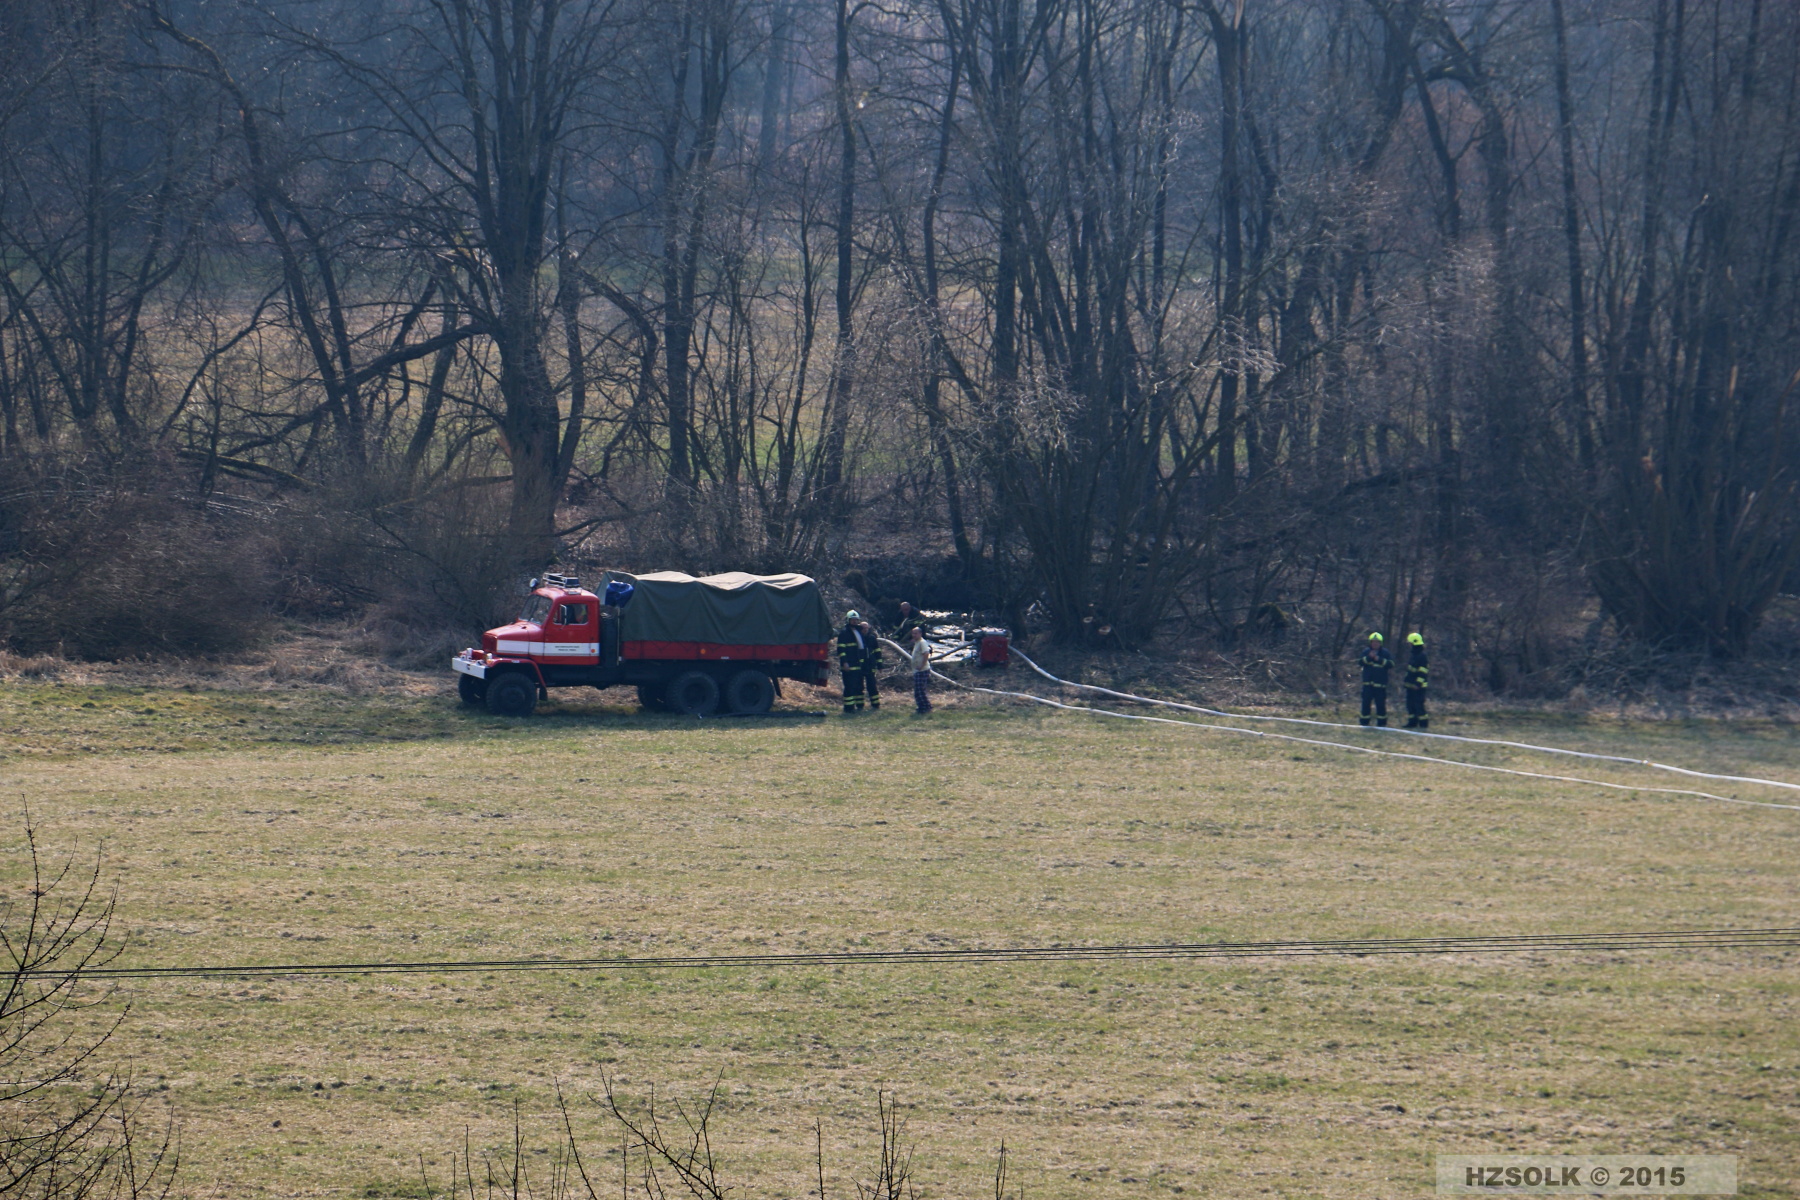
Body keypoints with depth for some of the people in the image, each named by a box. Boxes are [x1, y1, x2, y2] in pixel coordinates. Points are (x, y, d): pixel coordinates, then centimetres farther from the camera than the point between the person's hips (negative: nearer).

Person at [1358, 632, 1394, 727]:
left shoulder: (1385, 653, 3)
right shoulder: (1366, 652, 8)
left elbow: (1391, 664, -7)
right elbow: (1359, 663, -5)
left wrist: (1379, 659, -15)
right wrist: (1369, 657, -19)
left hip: (1380, 683, -2)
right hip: (1367, 683, 2)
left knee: (1381, 704, 1)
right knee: (1366, 703, 1)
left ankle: (1382, 723, 9)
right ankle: (1364, 722, 8)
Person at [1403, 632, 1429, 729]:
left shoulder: (1422, 656, -15)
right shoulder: (1413, 655, 16)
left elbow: (1423, 671, -19)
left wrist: (1418, 683, -23)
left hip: (1418, 686, -10)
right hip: (1411, 685, 10)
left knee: (1419, 704, -9)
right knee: (1410, 704, 12)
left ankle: (1423, 723, -6)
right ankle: (1412, 722, 18)